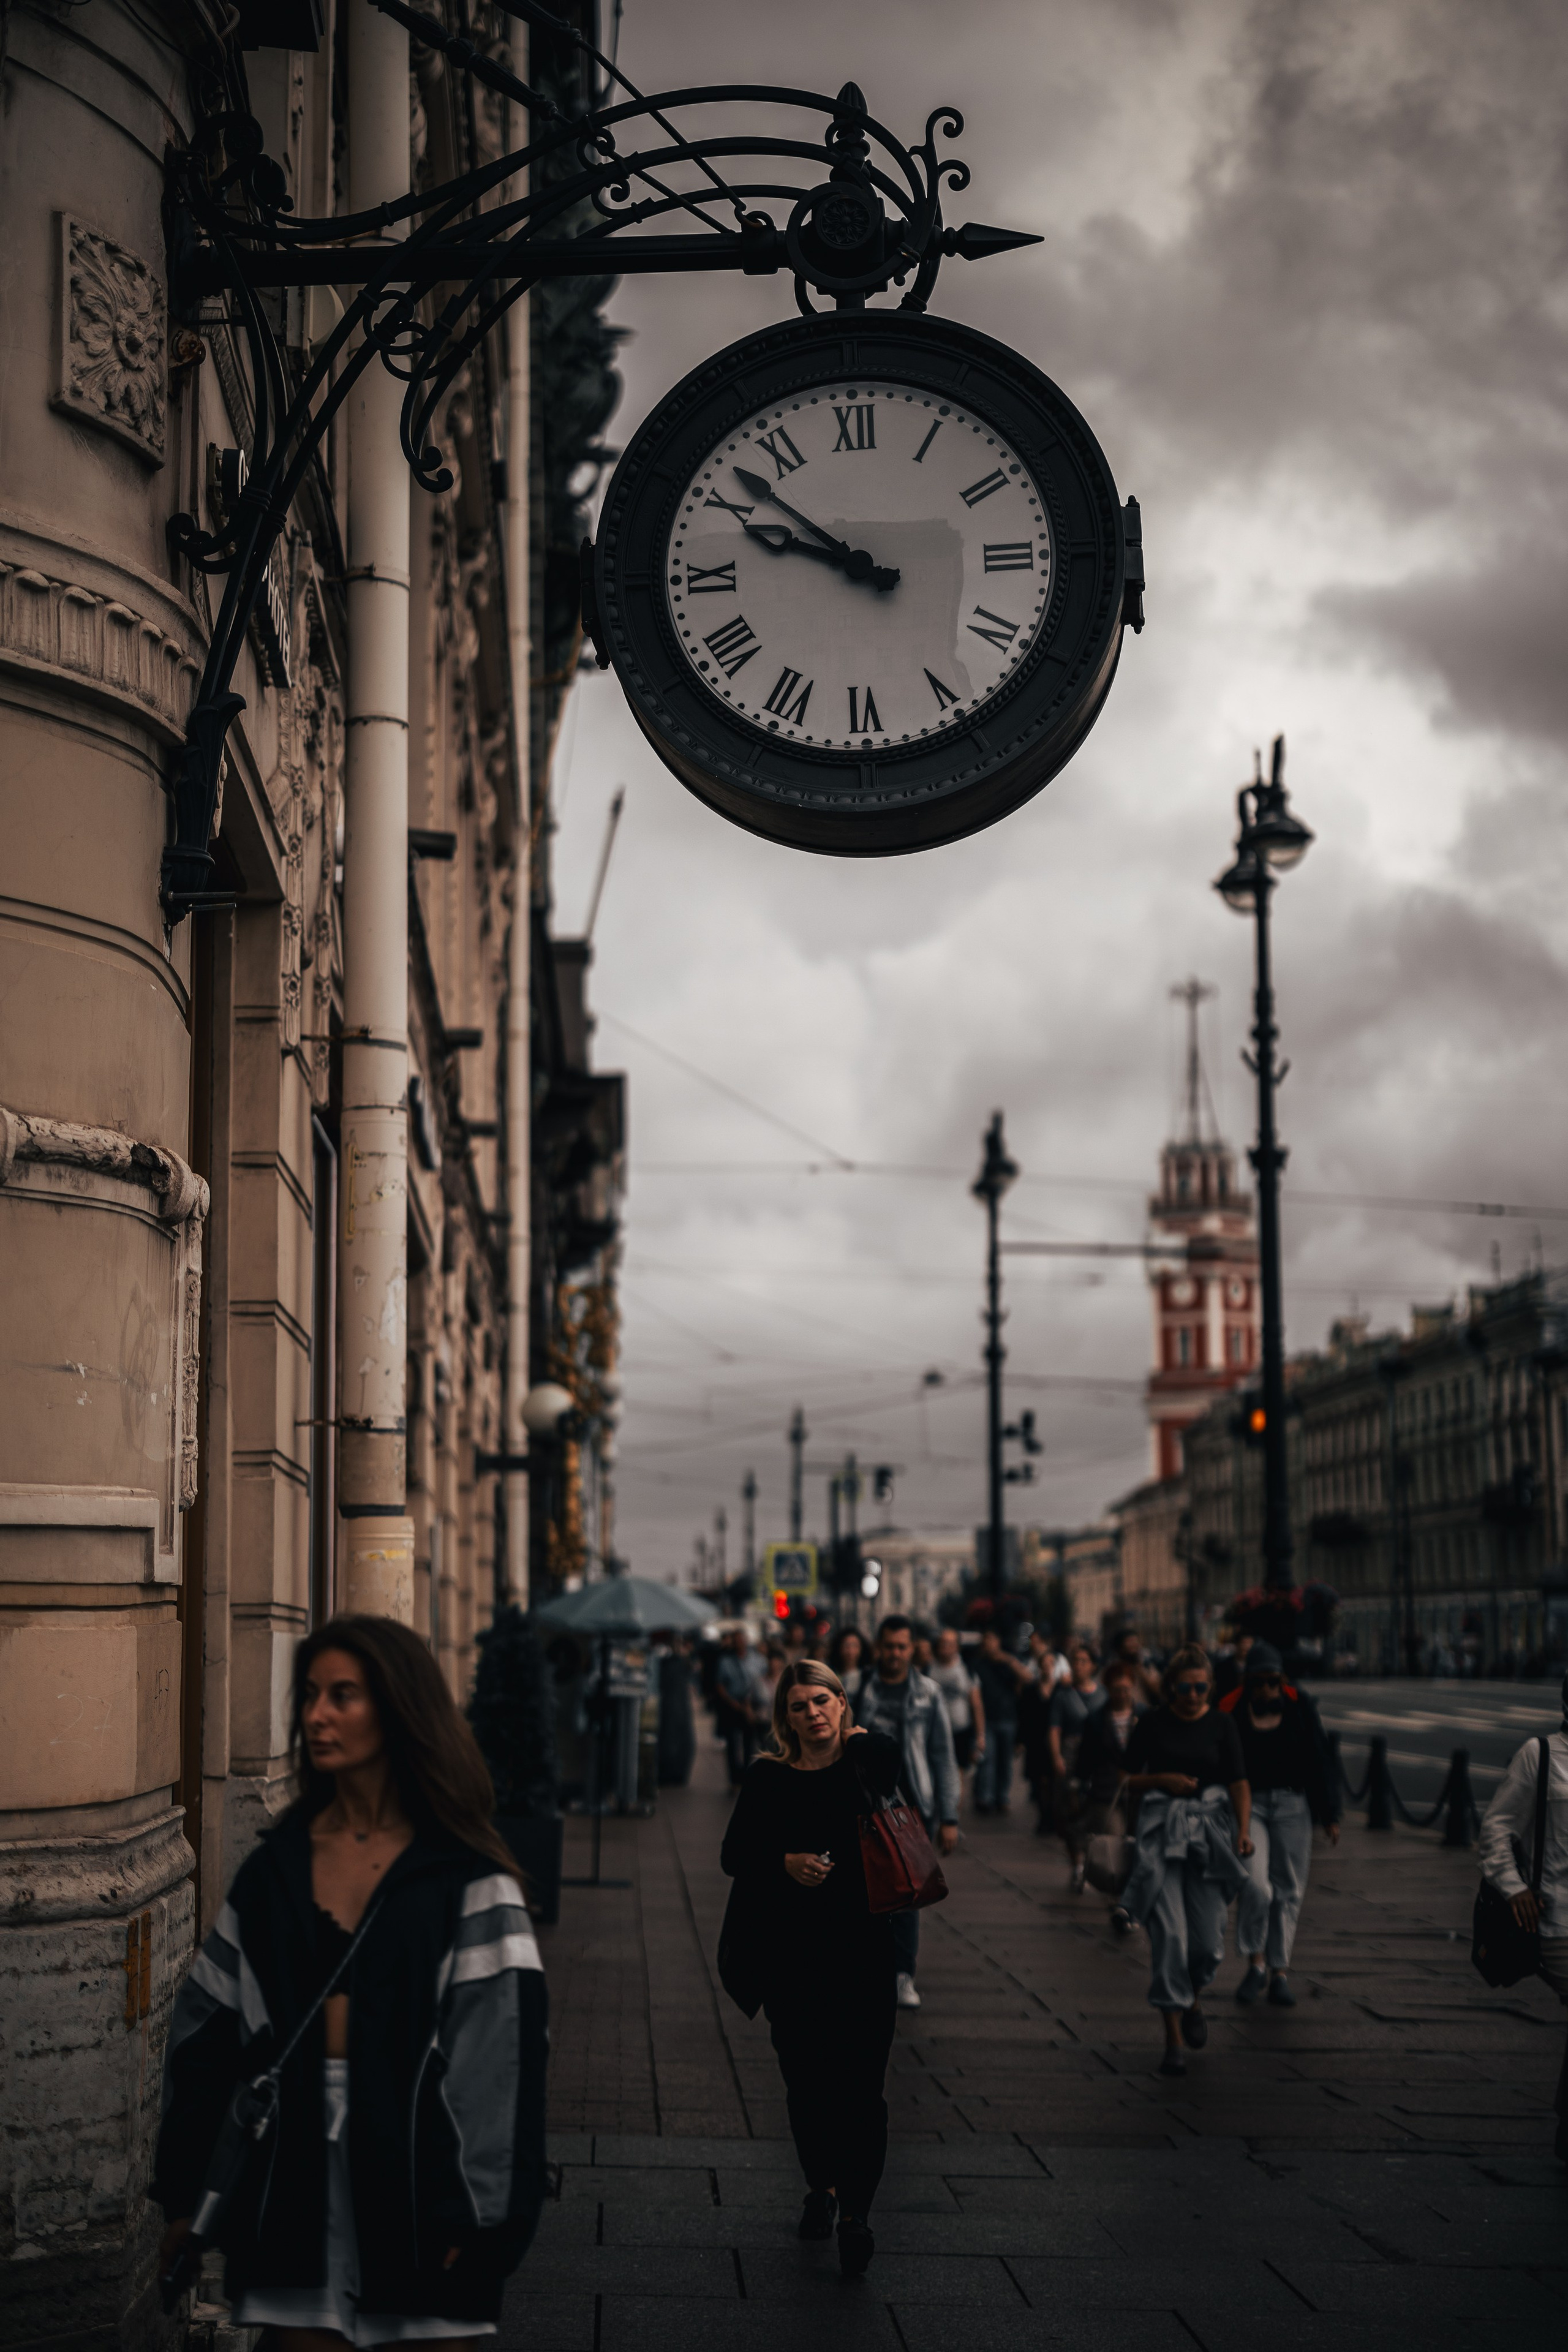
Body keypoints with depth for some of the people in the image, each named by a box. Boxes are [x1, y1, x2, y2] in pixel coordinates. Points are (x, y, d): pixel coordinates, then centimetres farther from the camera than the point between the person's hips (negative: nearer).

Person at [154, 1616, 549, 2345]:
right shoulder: (275, 1868, 7)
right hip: (293, 2165, 3)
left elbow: (497, 2044, -9)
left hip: (413, 2155, -3)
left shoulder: (465, 1880, -5)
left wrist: (473, 2212, -13)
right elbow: (205, 2029, 9)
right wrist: (184, 2195, 7)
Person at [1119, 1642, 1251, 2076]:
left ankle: (1193, 2000, 32)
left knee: (1208, 1939, -2)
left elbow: (1239, 1782, -4)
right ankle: (1174, 2038, -3)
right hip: (1161, 1831, -1)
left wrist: (1244, 1828, -19)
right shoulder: (1153, 1723, 2)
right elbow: (1128, 1781, 6)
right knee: (1168, 1933, -9)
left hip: (1209, 1829, 1)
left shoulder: (1221, 1726, 5)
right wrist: (1163, 1779, -12)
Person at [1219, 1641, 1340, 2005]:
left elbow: (1319, 1762, 7)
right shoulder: (1231, 1710, -3)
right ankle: (1257, 1964, 2)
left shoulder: (1299, 1706, 3)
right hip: (1248, 1805, -2)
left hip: (1292, 1806, 2)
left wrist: (1329, 1816, 6)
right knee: (1255, 1885, -16)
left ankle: (1279, 1972, 14)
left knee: (1288, 1891, 4)